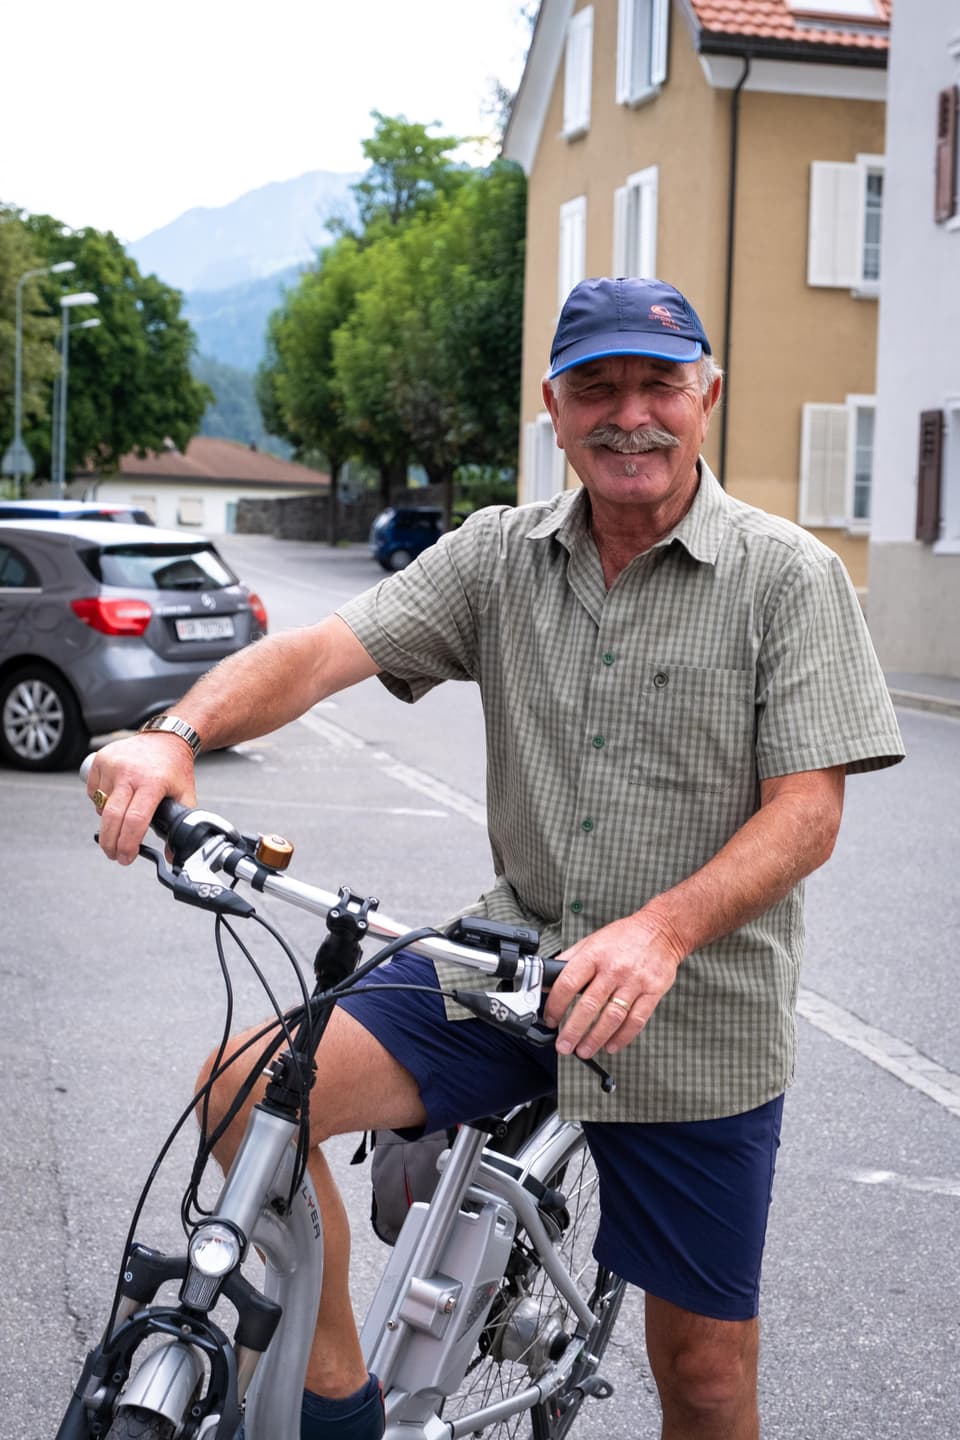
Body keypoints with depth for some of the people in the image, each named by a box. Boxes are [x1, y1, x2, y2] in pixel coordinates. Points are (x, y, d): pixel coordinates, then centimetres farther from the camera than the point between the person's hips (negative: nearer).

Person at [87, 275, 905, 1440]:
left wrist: (661, 929, -31)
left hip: (697, 1026, -2)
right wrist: (180, 731, -28)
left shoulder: (788, 577, -6)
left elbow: (807, 810, -14)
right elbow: (324, 650, -8)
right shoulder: (501, 554, 3)